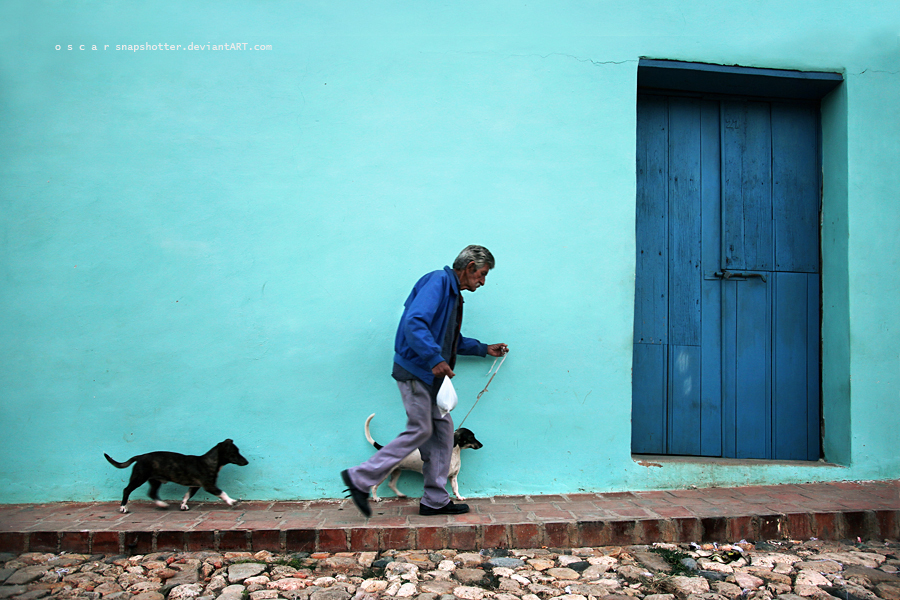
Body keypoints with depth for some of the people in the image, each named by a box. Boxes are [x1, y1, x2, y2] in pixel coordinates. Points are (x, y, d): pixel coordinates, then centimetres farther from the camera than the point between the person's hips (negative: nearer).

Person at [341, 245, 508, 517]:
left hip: (430, 373, 10)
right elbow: (414, 322, -27)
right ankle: (360, 478, 1)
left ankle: (435, 500, 16)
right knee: (420, 430, -8)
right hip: (414, 369, -10)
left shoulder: (453, 293, 20)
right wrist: (435, 359, -30)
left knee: (442, 428, 9)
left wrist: (484, 349, 31)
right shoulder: (438, 281, -13)